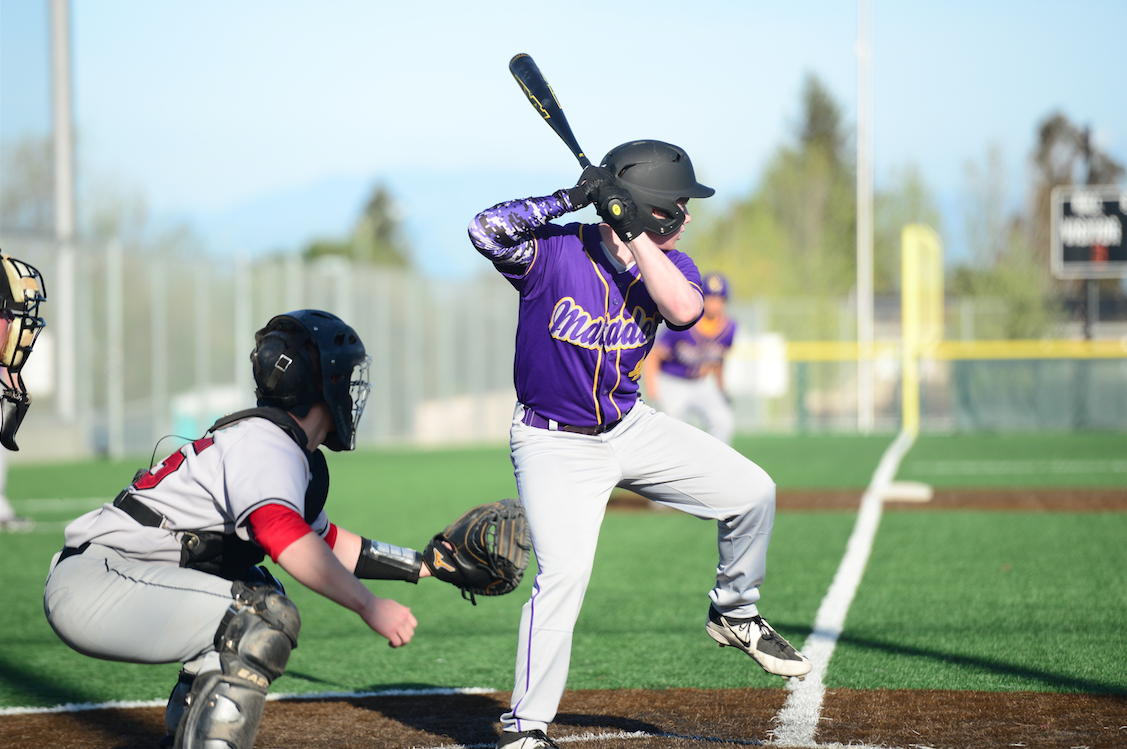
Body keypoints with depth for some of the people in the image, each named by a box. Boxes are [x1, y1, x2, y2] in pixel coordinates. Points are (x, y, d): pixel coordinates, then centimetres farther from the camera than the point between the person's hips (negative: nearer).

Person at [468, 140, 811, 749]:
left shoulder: (667, 265, -5)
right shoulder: (554, 251, -18)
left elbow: (683, 309, -27)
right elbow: (486, 230, -34)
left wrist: (631, 233, -28)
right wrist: (567, 199, -31)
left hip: (631, 427, 6)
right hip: (555, 446, -6)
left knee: (751, 492, 1)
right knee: (564, 571, -21)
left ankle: (733, 612, 25)